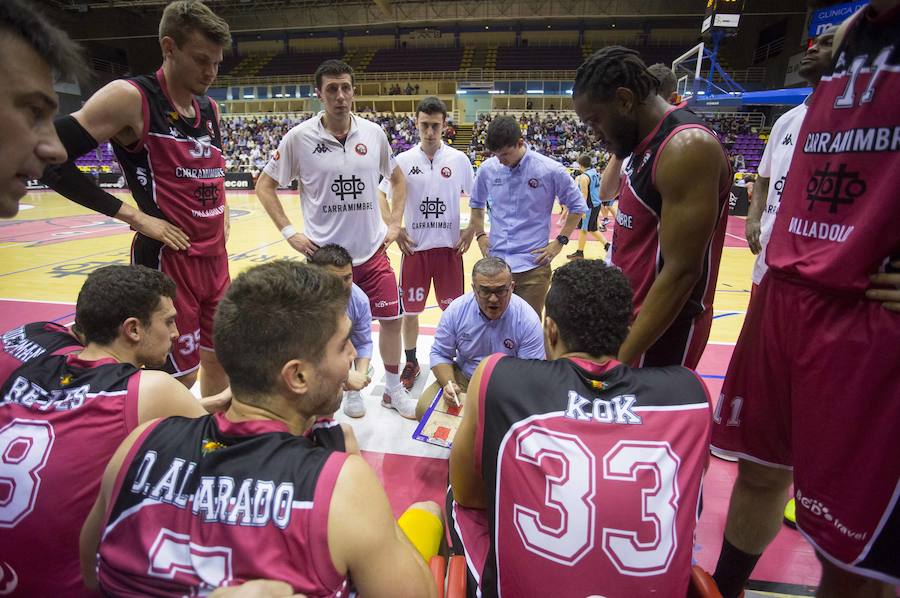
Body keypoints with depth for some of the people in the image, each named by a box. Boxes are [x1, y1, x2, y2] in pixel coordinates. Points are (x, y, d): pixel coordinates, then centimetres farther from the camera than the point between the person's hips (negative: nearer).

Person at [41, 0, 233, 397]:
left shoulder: (210, 108, 11)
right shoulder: (130, 97, -11)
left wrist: (220, 208, 11)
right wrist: (134, 216, -16)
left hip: (215, 257, 7)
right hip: (167, 260, -7)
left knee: (218, 360, 17)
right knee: (178, 380, 1)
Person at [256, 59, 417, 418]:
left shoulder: (373, 133, 1)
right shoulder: (299, 137, -7)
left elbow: (397, 179, 16)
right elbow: (264, 186, 2)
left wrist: (394, 223, 5)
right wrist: (289, 232, -6)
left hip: (372, 251, 3)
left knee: (391, 318, 7)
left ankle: (393, 389, 28)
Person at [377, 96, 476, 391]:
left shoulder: (459, 159, 0)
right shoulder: (403, 160, -1)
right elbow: (381, 195, 8)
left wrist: (472, 229, -2)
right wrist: (394, 228, -3)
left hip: (449, 246, 0)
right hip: (414, 247, 0)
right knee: (409, 310, 8)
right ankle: (411, 363, 27)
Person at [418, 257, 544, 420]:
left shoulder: (528, 320, -19)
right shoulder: (456, 310, -12)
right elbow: (440, 354, -2)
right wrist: (449, 384, -22)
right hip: (462, 378, 3)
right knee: (424, 410, -16)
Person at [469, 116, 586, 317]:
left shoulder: (551, 170, -7)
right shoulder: (487, 168, 2)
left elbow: (577, 207, 4)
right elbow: (476, 203, 20)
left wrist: (560, 241, -1)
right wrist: (480, 235, 10)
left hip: (533, 265, -3)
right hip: (495, 263, 3)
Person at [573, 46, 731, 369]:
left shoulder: (686, 148, -22)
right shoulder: (647, 145, 8)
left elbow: (681, 272, -26)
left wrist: (622, 360, -25)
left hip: (661, 331, -9)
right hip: (629, 315, 9)